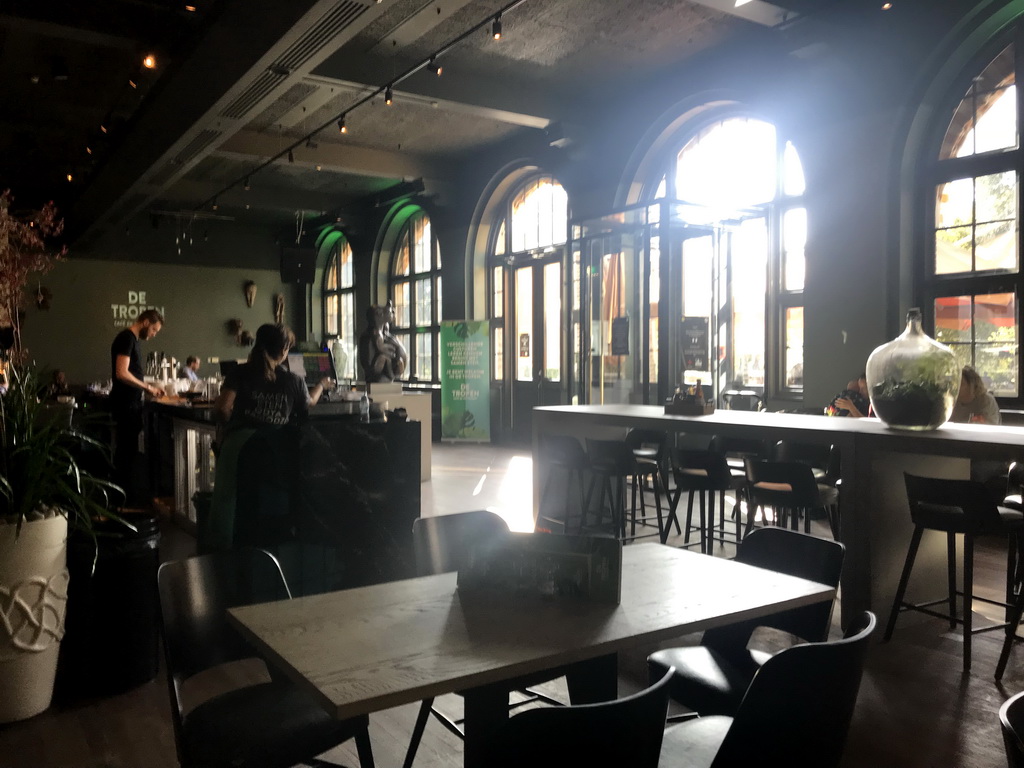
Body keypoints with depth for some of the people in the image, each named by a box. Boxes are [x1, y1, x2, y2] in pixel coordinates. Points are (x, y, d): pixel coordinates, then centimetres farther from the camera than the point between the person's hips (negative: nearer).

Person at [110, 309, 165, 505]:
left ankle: (131, 495, 22)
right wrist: (147, 388, -15)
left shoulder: (135, 340, 16)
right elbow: (122, 373, -23)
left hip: (132, 404, 10)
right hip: (126, 405, -10)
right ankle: (125, 498, 2)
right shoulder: (126, 338, -14)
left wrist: (150, 387, 9)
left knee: (130, 451, 14)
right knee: (127, 452, -4)